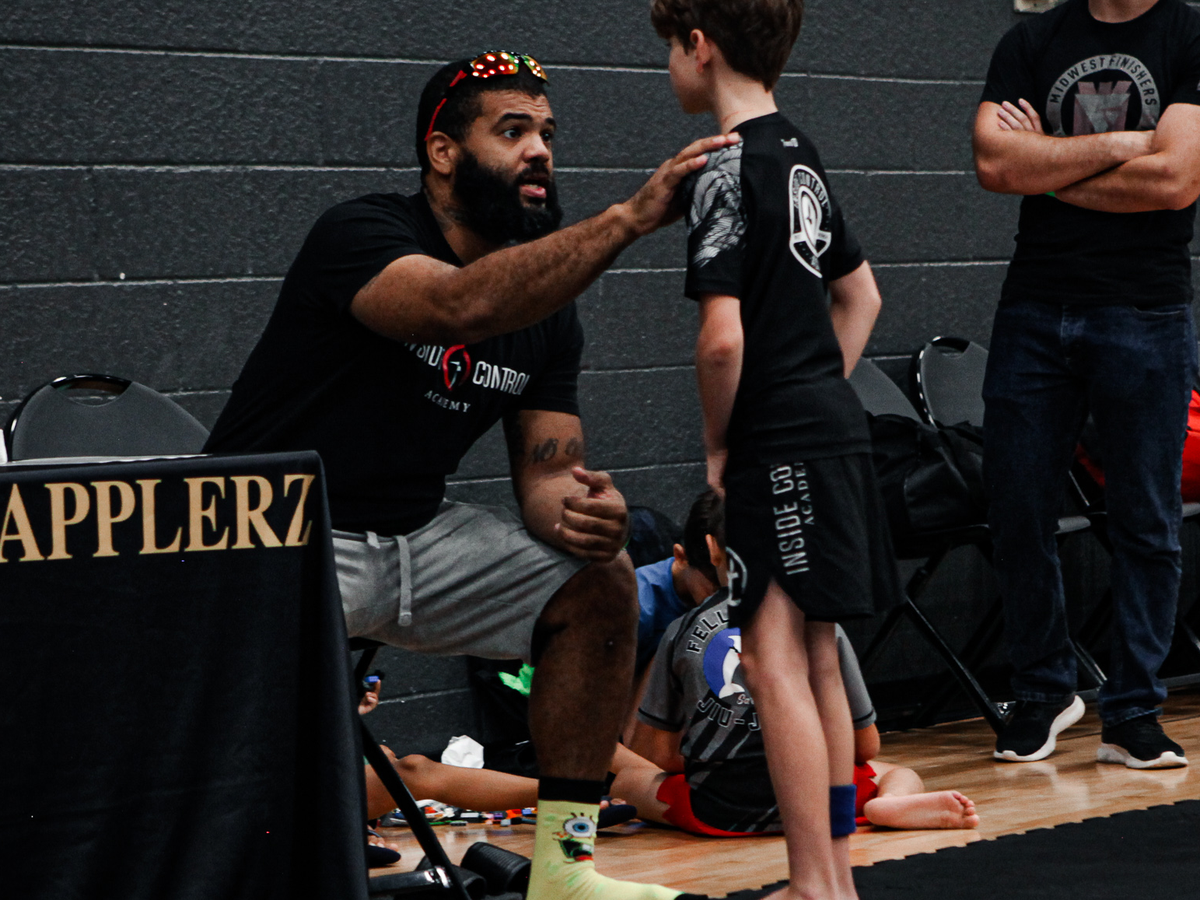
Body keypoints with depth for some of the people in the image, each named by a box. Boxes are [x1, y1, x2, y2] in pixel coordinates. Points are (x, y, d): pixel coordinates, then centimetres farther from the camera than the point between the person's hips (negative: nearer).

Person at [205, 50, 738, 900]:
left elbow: (547, 471, 4)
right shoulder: (362, 235, -18)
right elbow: (465, 305, -39)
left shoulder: (547, 309, 5)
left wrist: (582, 509, -22)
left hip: (415, 534, 7)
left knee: (600, 580, -5)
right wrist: (631, 217, -45)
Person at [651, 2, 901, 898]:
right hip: (836, 428, 9)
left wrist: (718, 443, -7)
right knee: (815, 658, 14)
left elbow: (723, 337, -21)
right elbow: (860, 295, 23)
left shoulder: (730, 168, -15)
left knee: (773, 658, -8)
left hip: (781, 449, -9)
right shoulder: (802, 157, 13)